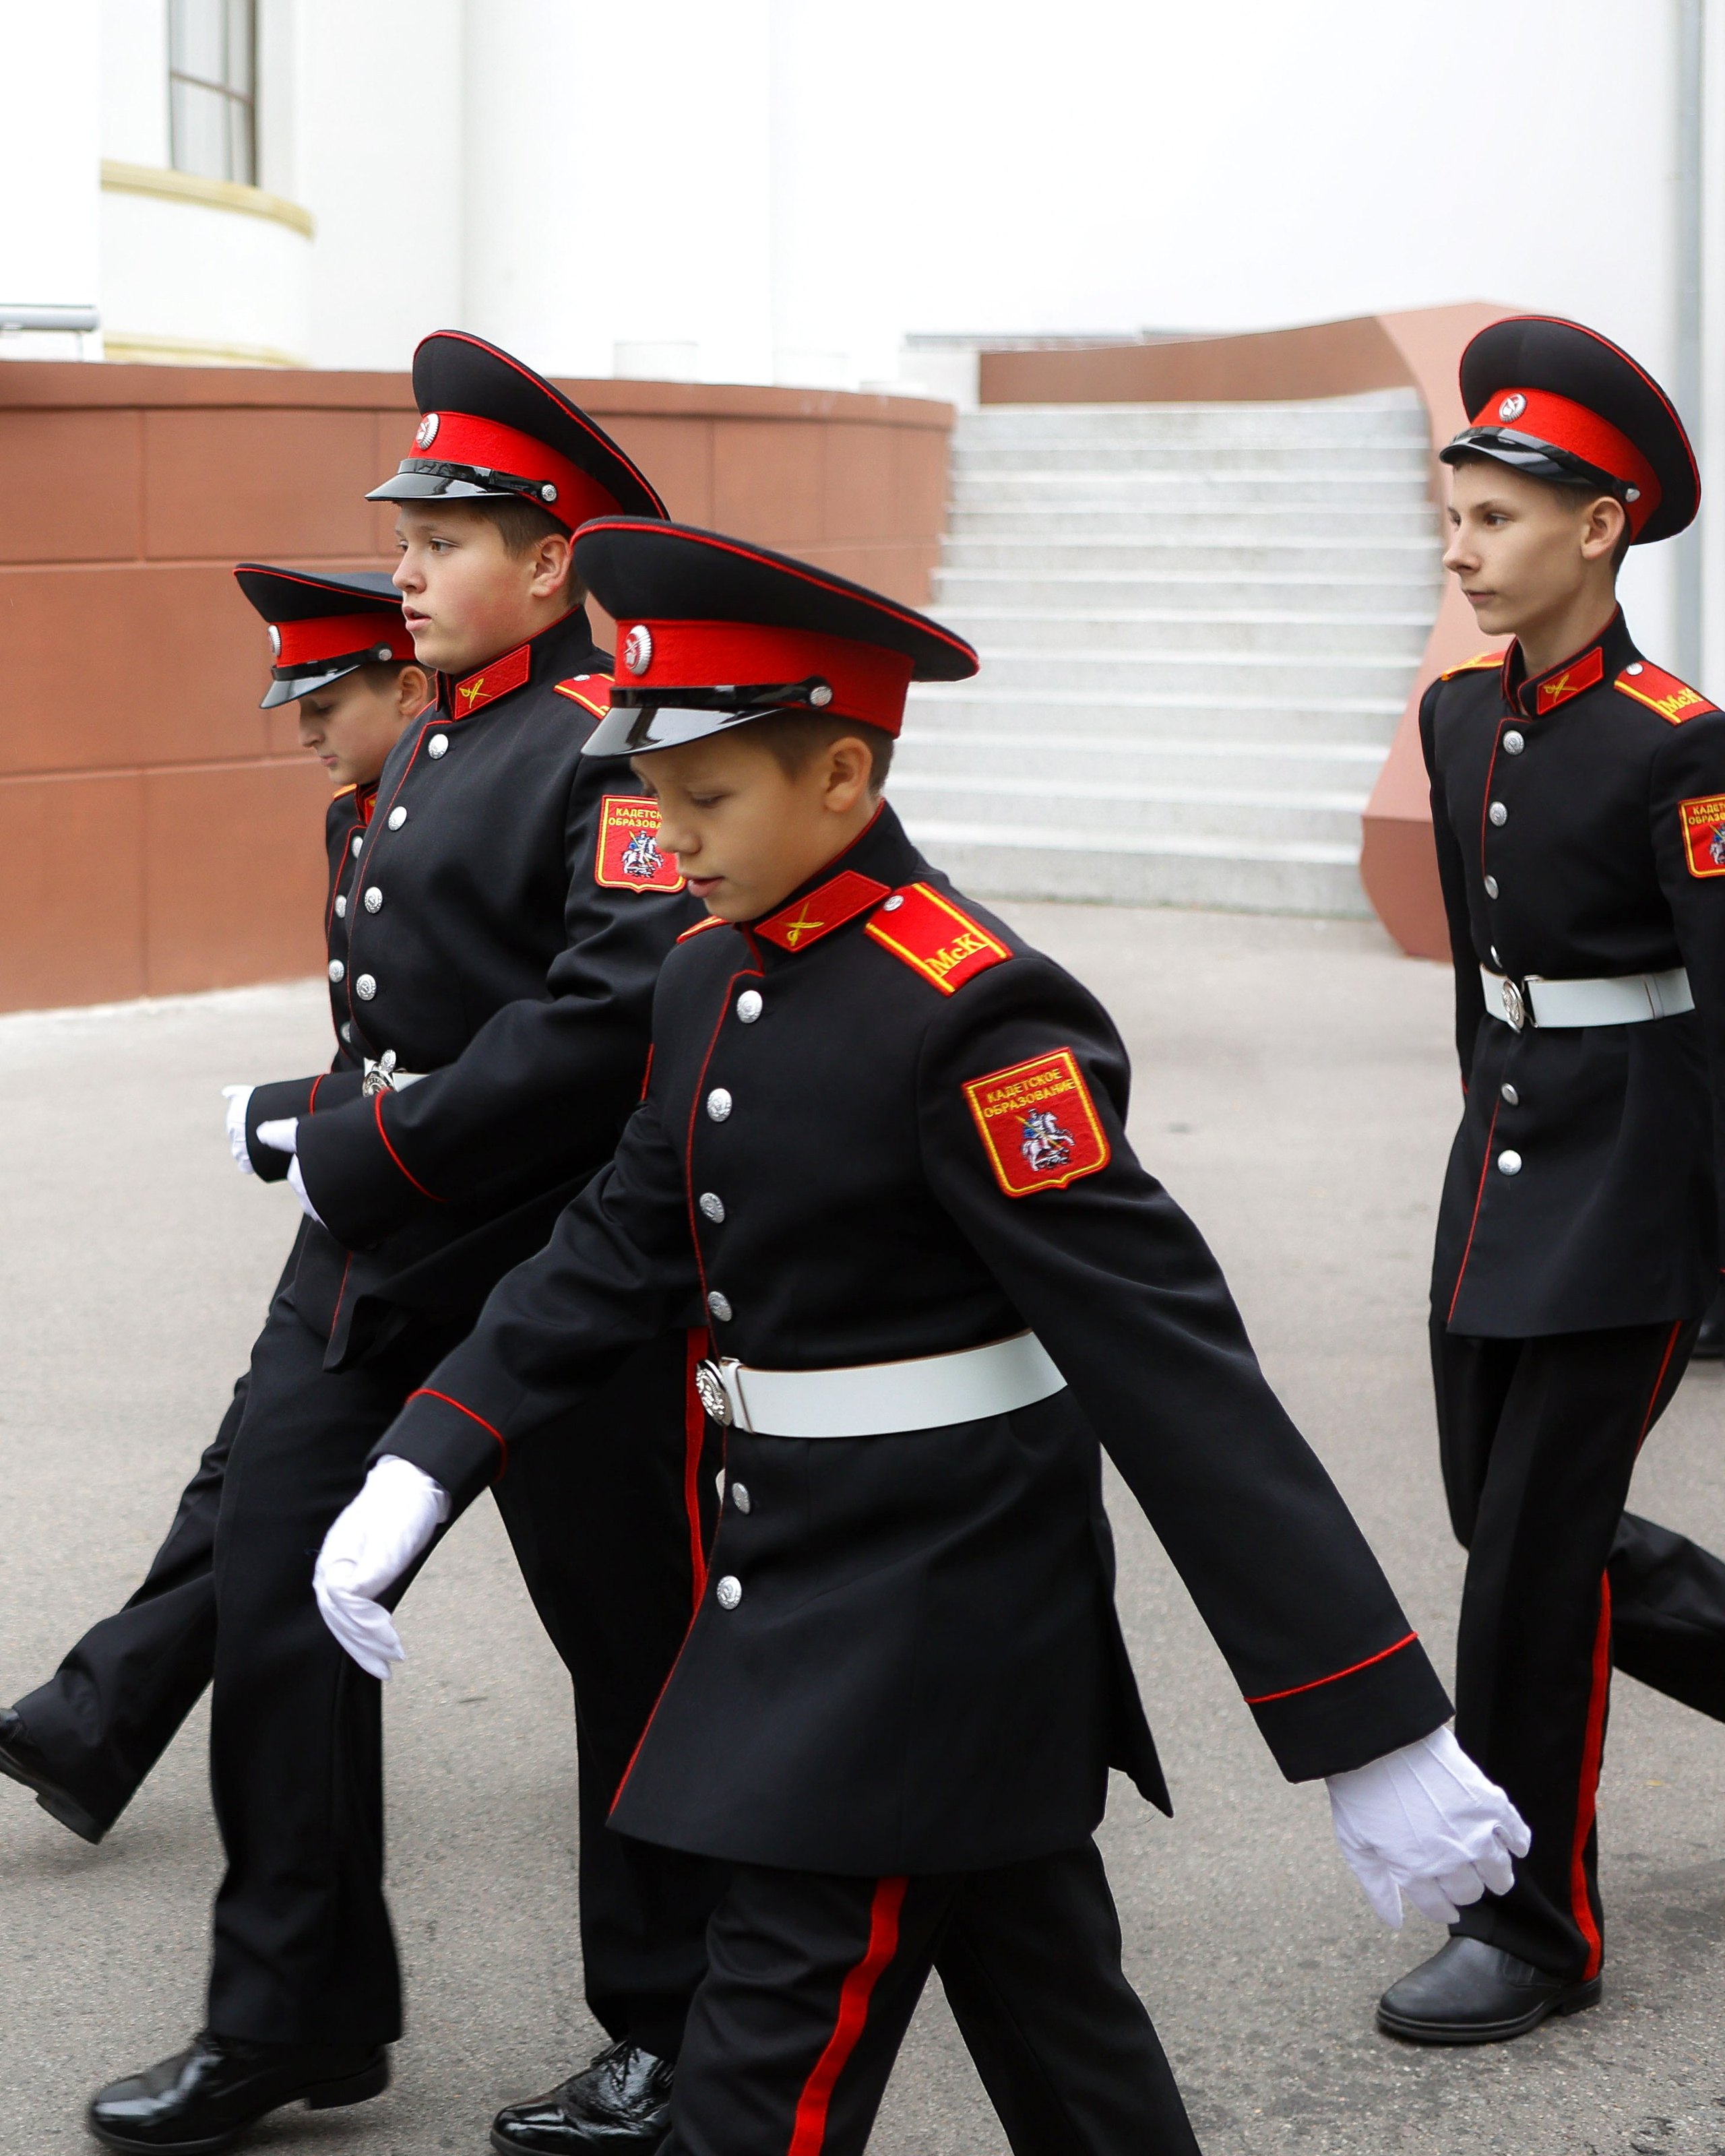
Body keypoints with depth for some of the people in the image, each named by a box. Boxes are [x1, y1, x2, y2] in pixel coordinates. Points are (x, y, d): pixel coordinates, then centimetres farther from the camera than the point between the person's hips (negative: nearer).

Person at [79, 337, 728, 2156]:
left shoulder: (618, 748, -15)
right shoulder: (431, 746, 13)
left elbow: (619, 1010, -26)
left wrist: (379, 1151, -23)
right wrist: (311, 1123, 8)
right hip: (370, 1263, 9)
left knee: (632, 1635, 6)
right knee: (275, 1605, 7)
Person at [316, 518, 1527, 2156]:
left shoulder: (971, 1018, -22)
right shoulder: (712, 979, 5)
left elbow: (1173, 1371, -24)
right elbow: (621, 1248, 15)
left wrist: (1376, 1736, -26)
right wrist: (421, 1468, 4)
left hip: (926, 1649, -8)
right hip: (804, 1610, 8)